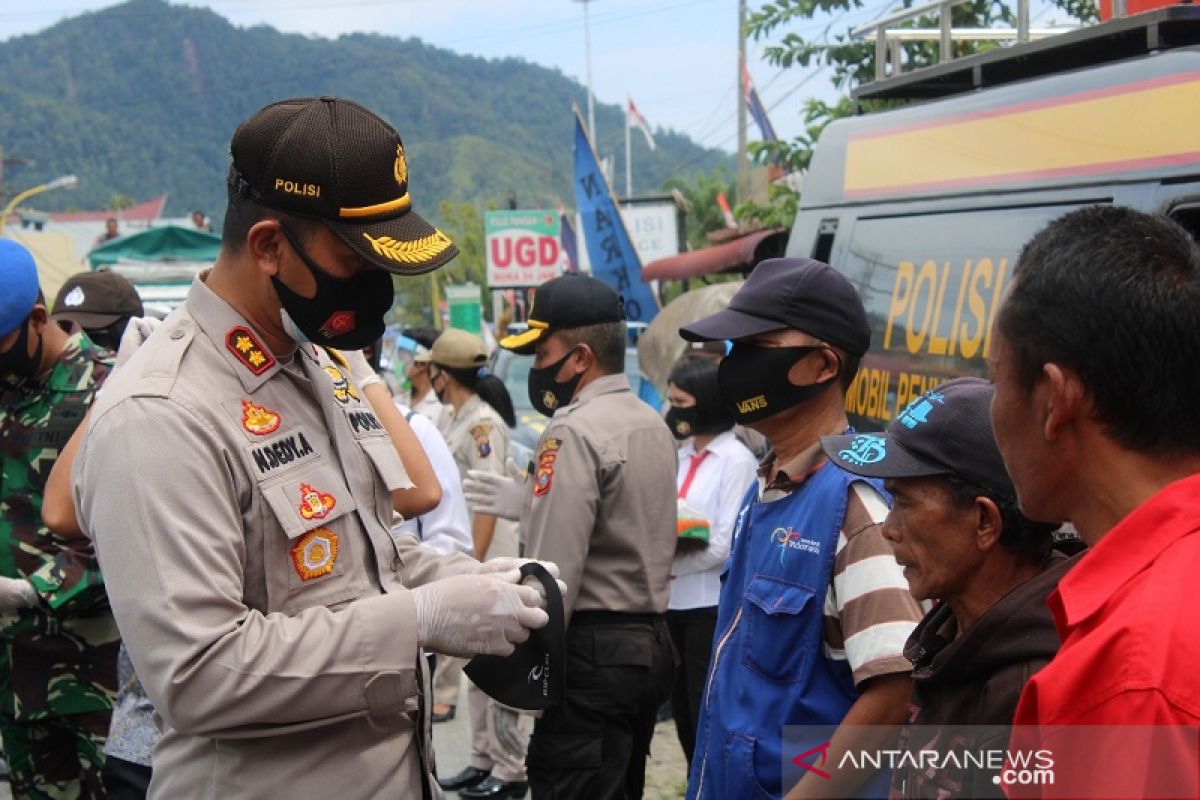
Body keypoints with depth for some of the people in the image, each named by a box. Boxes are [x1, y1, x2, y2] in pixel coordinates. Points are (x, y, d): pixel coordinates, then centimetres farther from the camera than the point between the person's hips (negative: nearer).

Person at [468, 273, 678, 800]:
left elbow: (554, 570, -21)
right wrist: (530, 503, 20)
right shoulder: (654, 425, 11)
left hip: (594, 651, -9)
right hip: (649, 642, 9)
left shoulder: (574, 431, -15)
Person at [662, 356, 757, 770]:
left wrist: (667, 566, -10)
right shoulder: (680, 456, 11)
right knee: (684, 713, 15)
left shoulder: (737, 460, -10)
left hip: (712, 607, -7)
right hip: (673, 603, 7)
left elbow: (725, 544, -16)